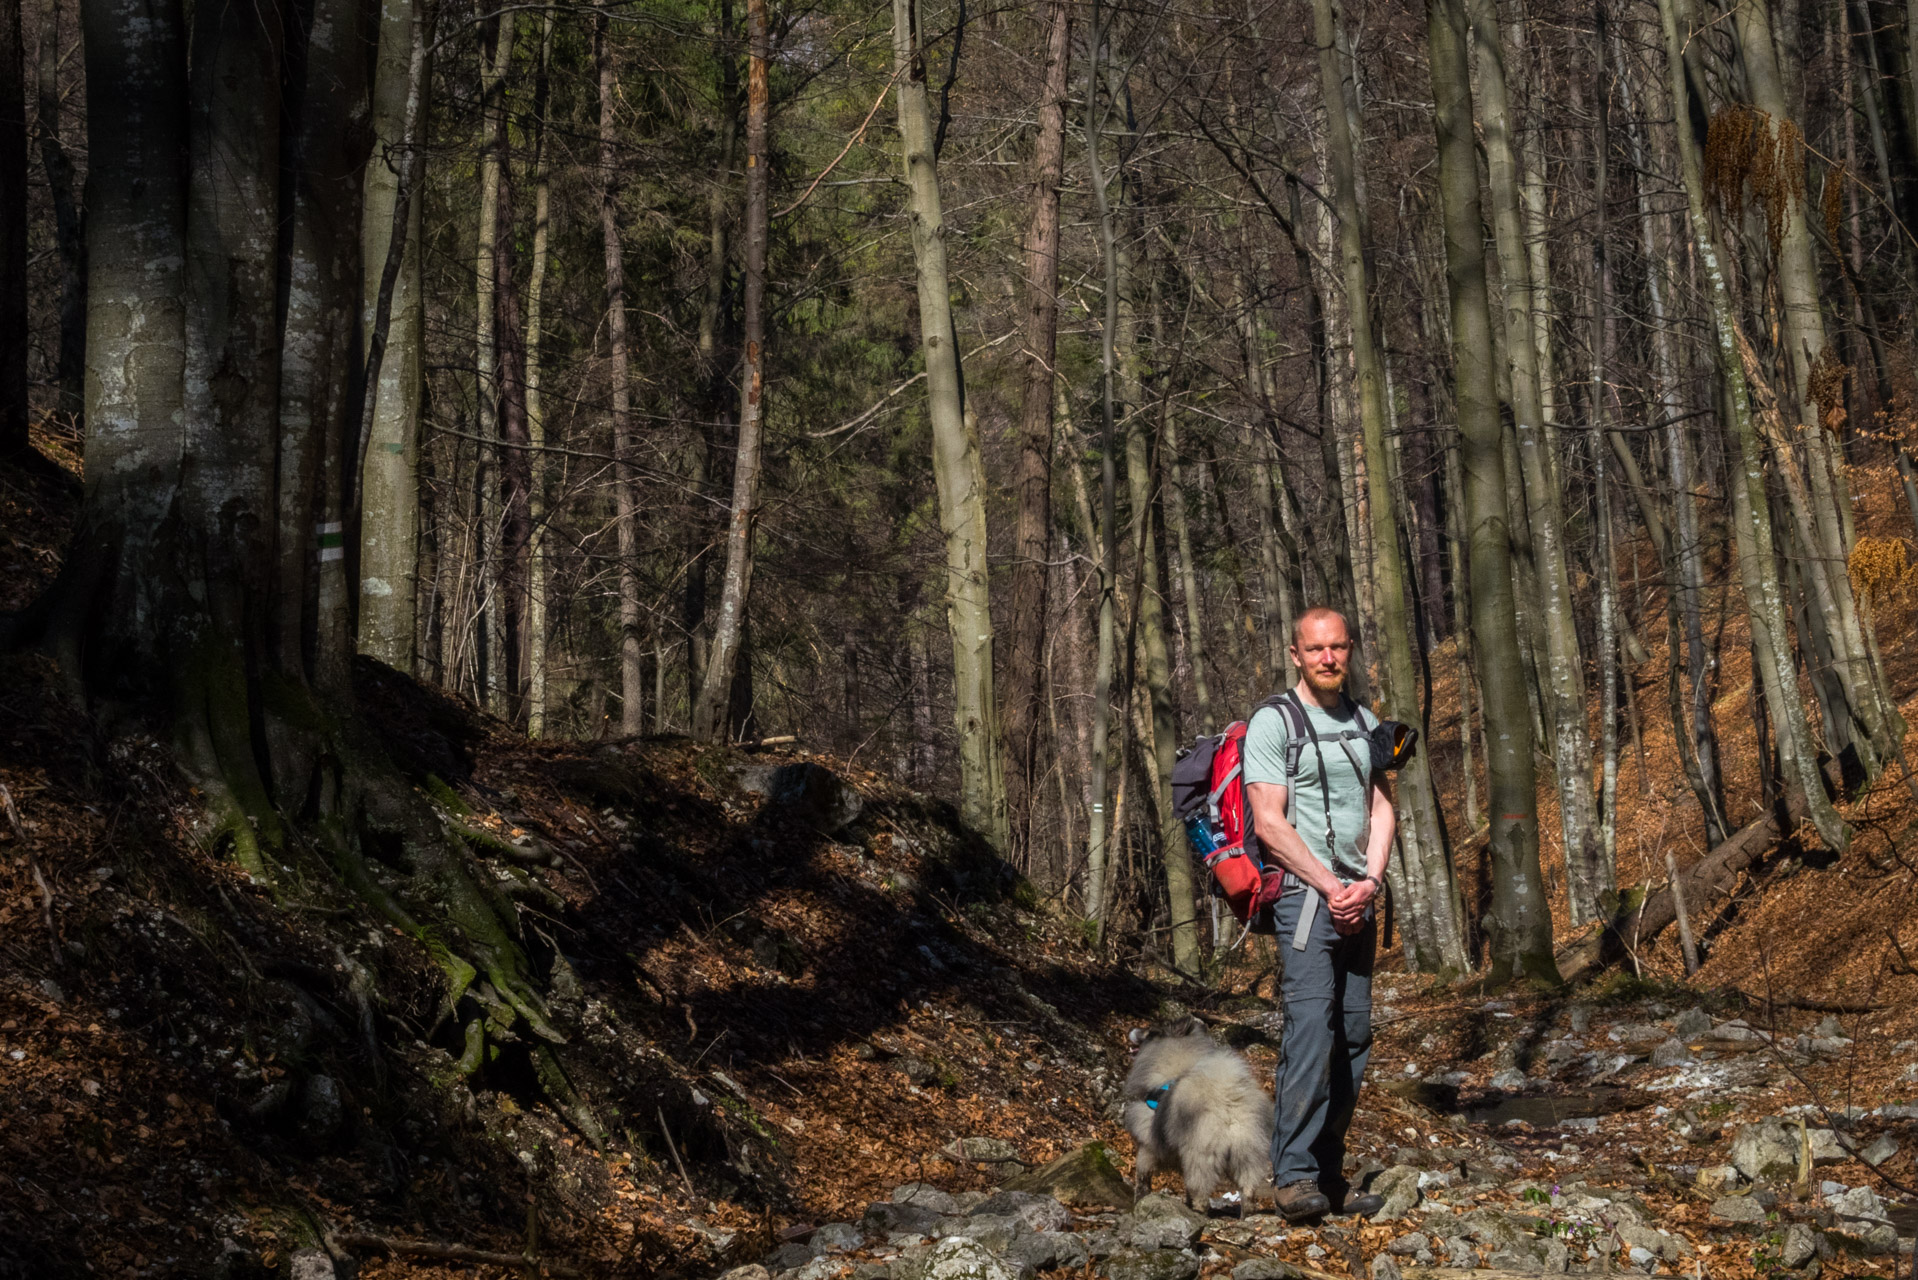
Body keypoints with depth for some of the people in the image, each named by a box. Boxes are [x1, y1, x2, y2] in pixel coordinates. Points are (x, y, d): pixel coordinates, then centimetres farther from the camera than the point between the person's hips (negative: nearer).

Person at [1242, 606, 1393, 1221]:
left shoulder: (1365, 723, 17)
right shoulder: (1273, 722, -4)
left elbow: (1381, 808, 13)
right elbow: (1270, 823, -9)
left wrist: (1368, 882, -3)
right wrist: (1330, 886, -12)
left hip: (1358, 899, 7)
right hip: (1304, 893, -7)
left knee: (1353, 1037, 4)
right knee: (1311, 1026, -19)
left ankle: (1329, 1174, 9)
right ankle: (1293, 1175, -20)